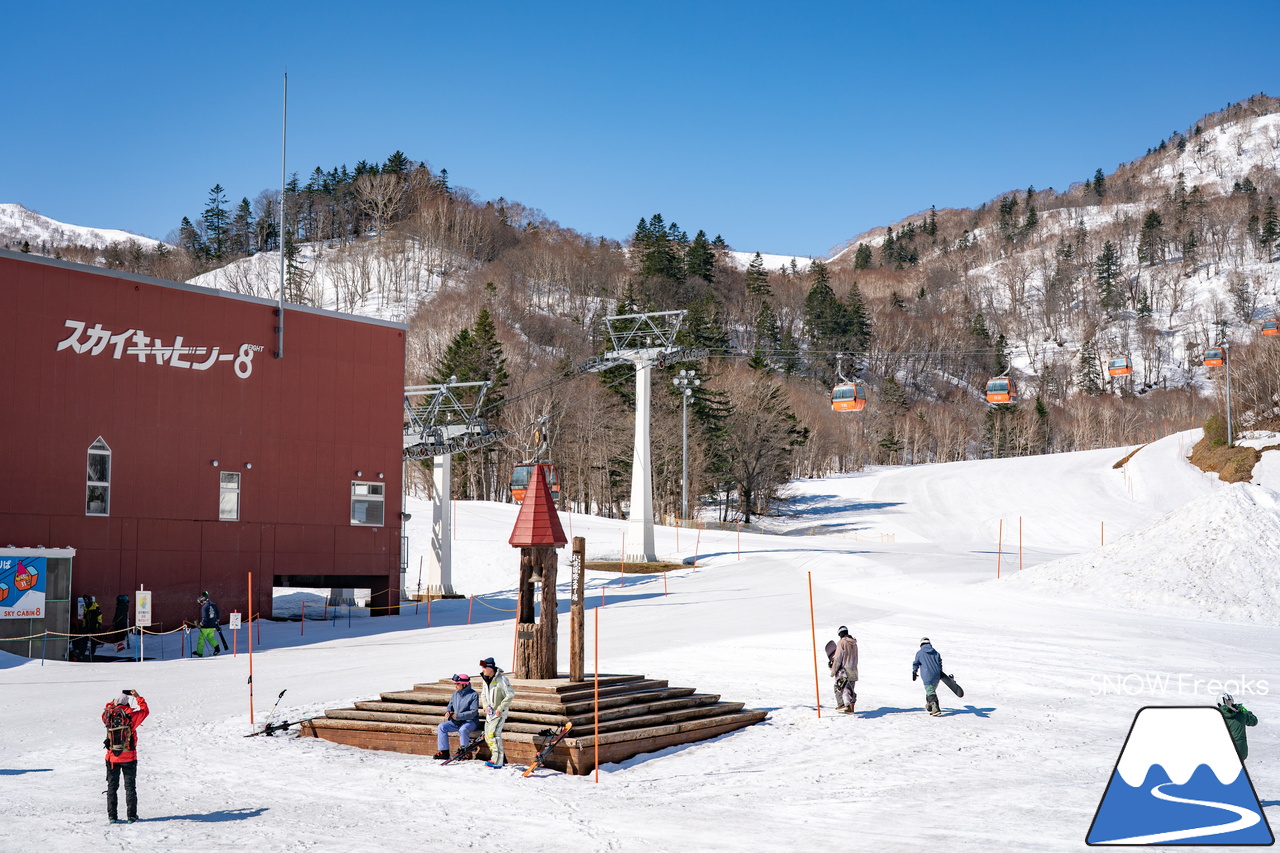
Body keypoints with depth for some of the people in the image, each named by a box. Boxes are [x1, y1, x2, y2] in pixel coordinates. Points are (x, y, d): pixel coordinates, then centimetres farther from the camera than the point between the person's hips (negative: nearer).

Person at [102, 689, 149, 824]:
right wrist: (138, 697, 9)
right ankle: (131, 815, 4)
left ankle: (112, 816, 8)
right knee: (130, 787, 6)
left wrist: (114, 702, 17)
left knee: (112, 787, 11)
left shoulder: (108, 715, -4)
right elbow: (145, 711, 5)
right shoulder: (131, 715, -12)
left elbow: (107, 709, 20)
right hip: (129, 757, -2)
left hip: (112, 757, 2)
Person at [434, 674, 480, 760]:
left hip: (470, 721, -7)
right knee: (441, 727, -11)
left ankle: (464, 751, -20)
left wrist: (458, 716, -27)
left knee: (463, 729, -38)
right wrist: (448, 712, -8)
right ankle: (444, 752, -9)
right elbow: (450, 705, 18)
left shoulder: (473, 695, -12)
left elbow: (473, 712, -19)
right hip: (456, 722, 7)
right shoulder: (455, 694, 9)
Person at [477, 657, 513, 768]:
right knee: (487, 736, 8)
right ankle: (501, 758, 19)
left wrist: (500, 708, -18)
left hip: (500, 713, -9)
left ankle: (497, 761, -16)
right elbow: (483, 695, 19)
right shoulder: (486, 679, 8)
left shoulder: (501, 679, -17)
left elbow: (510, 695, -17)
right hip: (490, 712, 9)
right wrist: (486, 706, 1)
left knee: (493, 734, -18)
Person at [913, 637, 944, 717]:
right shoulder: (936, 653, 12)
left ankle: (936, 709, -25)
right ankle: (929, 706, 37)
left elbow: (916, 664, 5)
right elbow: (940, 664, 15)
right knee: (932, 690, 23)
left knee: (930, 692, -10)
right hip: (936, 676, 5)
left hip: (927, 676, -5)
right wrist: (940, 675, 24)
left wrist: (914, 673, 19)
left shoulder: (919, 653, 0)